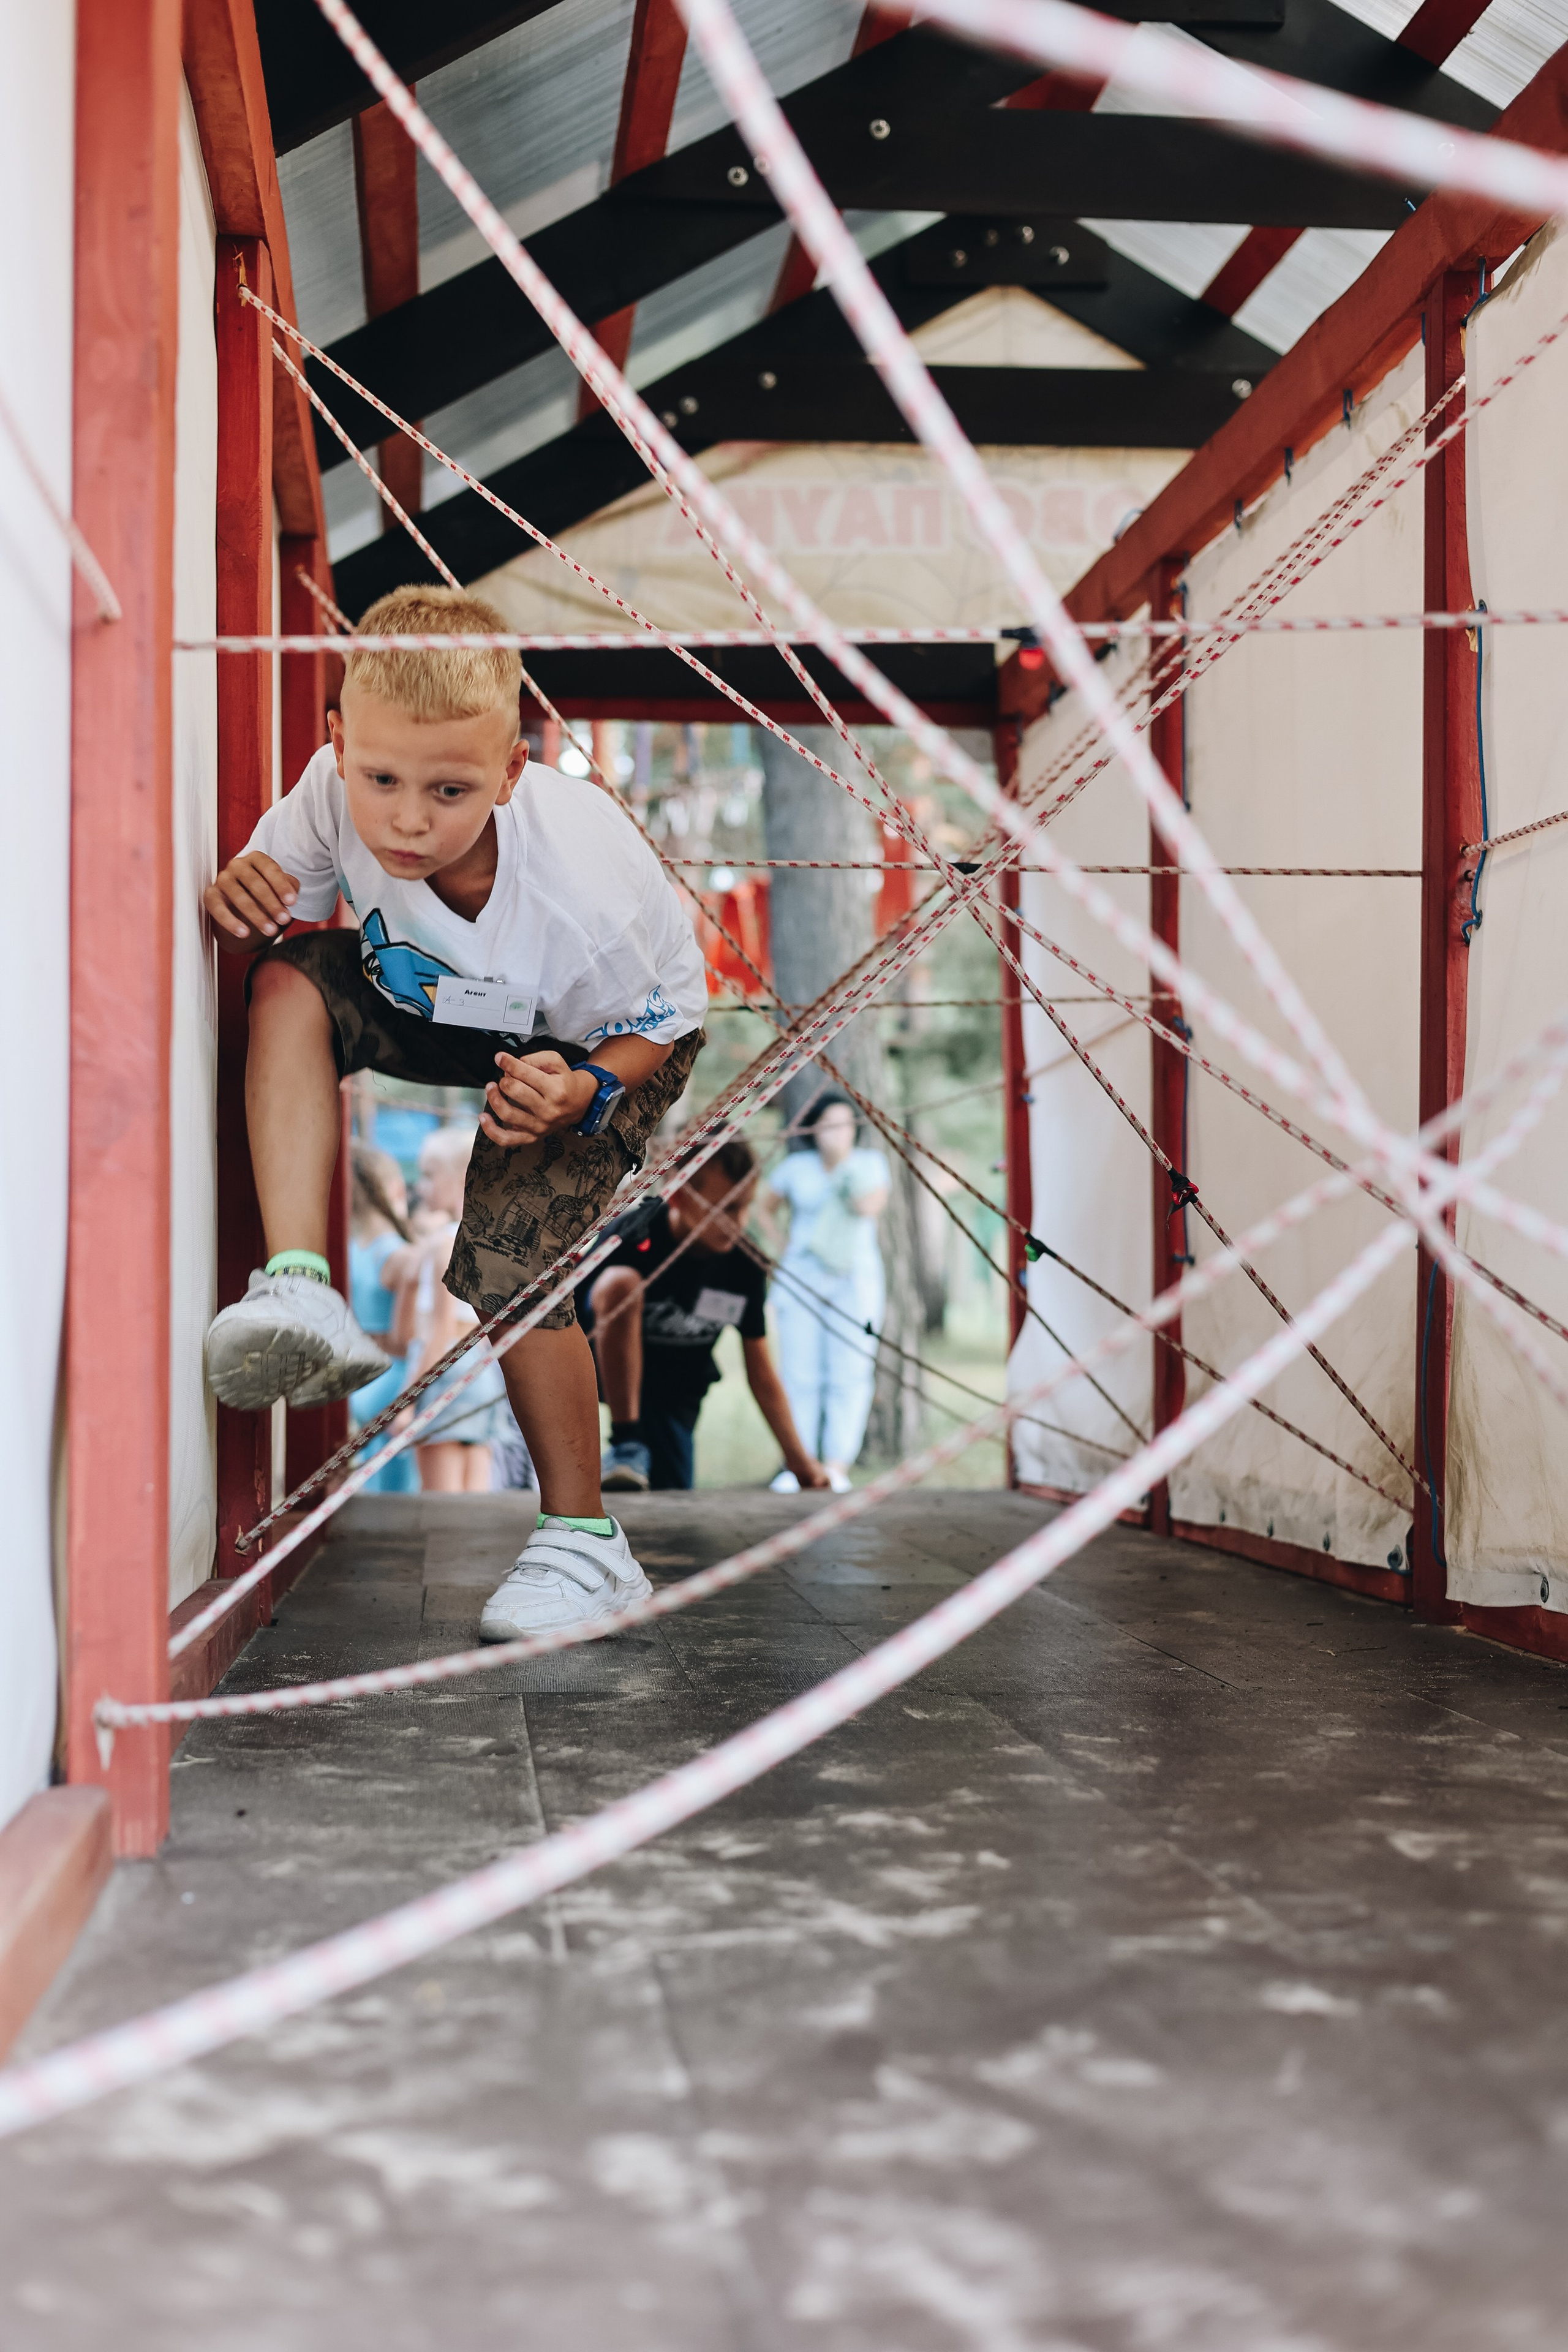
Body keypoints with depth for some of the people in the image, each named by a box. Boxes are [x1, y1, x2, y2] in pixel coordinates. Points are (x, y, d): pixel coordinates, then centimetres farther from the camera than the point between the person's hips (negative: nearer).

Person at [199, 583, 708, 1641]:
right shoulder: (338, 794, -31)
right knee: (288, 983, -24)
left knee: (509, 1256, -22)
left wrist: (581, 1096, -42)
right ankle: (298, 1284, -31)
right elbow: (281, 890, -11)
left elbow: (647, 1038, -20)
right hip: (440, 1001, 5)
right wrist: (238, 896, -36)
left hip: (617, 1036, -5)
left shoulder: (586, 901, -39)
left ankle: (585, 1541, -4)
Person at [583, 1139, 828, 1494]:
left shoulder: (746, 1269, -13)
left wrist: (800, 1461, -1)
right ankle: (626, 1446, -27)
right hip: (609, 1368, -4)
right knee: (620, 1283, -34)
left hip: (674, 1397, 5)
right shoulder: (631, 1243, -27)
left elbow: (762, 1375, -1)